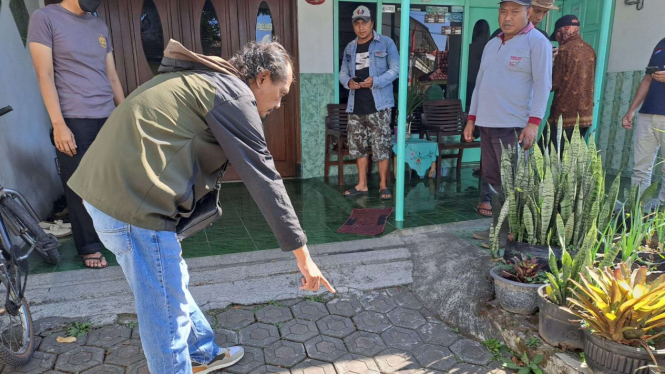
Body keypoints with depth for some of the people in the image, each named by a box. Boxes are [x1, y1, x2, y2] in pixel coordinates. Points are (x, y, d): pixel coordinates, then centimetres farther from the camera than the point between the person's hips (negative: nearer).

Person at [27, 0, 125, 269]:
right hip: (74, 121, -4)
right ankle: (89, 247, 16)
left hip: (109, 119, 5)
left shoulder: (100, 26, 16)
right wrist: (58, 124, -14)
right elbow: (45, 74, -7)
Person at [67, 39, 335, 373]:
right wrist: (302, 253, -8)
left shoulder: (202, 79, 20)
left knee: (171, 284, 24)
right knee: (166, 311, 4)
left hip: (107, 186, 11)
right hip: (133, 199, -11)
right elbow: (264, 179, -12)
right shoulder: (234, 94, -9)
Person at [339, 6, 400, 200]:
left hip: (379, 105, -5)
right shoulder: (350, 48, 15)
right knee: (357, 146, 9)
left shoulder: (386, 43, 0)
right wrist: (348, 82, -6)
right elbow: (343, 72, 18)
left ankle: (383, 185, 10)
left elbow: (395, 69, -5)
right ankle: (362, 185, 21)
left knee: (381, 146, -3)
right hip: (356, 106, 5)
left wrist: (375, 81, -19)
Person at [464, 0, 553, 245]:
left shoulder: (537, 42, -3)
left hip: (513, 126, -7)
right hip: (487, 124, 7)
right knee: (493, 179, 11)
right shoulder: (491, 44, 18)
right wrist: (472, 118, 15)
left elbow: (542, 84, -10)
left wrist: (534, 122, -19)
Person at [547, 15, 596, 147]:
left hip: (565, 113, -7)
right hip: (585, 113, 7)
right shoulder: (590, 50, 11)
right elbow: (591, 80, 18)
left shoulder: (565, 49, -9)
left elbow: (555, 83, -9)